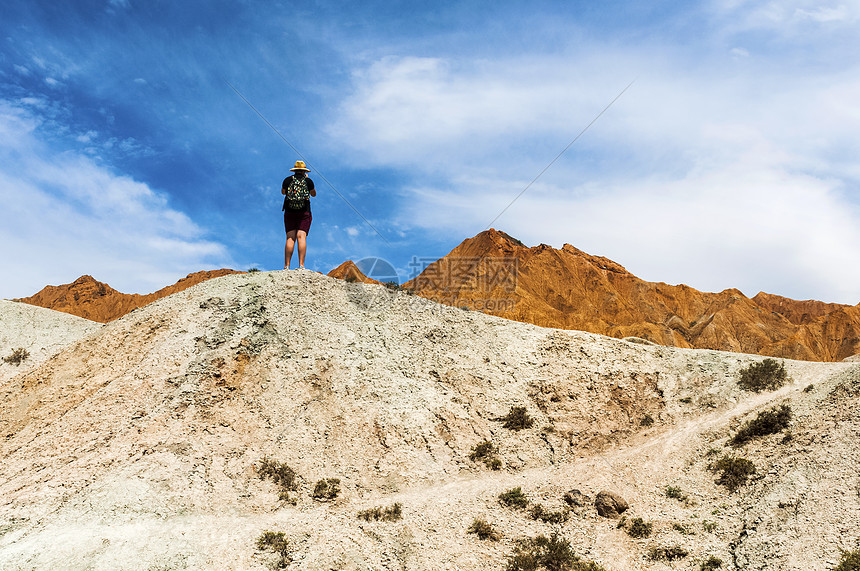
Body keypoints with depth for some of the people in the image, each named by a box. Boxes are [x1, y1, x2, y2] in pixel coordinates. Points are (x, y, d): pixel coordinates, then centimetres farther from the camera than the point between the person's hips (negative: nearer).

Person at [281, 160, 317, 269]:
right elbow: (314, 194, 20)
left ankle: (286, 266, -12)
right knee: (301, 237, -8)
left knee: (290, 238, -3)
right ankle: (301, 265, -19)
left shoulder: (287, 180, 5)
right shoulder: (308, 181, 3)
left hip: (289, 212, 1)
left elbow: (283, 192, 23)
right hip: (304, 212, -1)